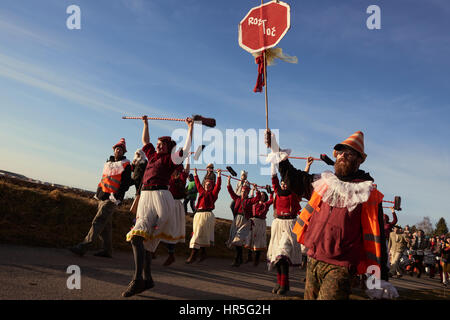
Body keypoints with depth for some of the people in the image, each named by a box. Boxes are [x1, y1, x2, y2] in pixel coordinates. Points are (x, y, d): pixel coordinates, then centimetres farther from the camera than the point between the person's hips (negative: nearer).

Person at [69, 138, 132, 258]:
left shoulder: (126, 165, -4)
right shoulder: (108, 163, 19)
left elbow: (126, 183, -11)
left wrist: (117, 197, -19)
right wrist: (97, 194, 20)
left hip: (111, 199, -8)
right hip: (102, 198, 8)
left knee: (98, 222, -14)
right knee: (105, 224, 10)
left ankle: (83, 247, -17)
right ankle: (107, 251, 17)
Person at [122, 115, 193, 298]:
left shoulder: (170, 159, 3)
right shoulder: (153, 156, 23)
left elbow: (186, 150, -9)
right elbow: (145, 141, 38)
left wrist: (190, 129, -8)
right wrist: (146, 123, 41)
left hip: (159, 197, -8)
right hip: (145, 197, 8)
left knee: (137, 236, -20)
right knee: (145, 239, 6)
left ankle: (137, 279, -22)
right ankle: (147, 279, 13)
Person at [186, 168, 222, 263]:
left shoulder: (213, 193, 5)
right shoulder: (202, 191, 20)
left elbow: (218, 185, -4)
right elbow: (198, 183, 29)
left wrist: (219, 174, -7)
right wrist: (195, 173, 33)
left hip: (206, 214, -6)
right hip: (198, 214, 6)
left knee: (198, 234, -10)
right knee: (200, 234, 9)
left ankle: (193, 255, -11)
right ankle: (203, 253, 19)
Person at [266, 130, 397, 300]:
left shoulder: (368, 194, -3)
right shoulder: (323, 182, 10)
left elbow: (376, 238, -5)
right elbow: (294, 179, 22)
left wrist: (381, 278, -8)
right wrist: (276, 151, 16)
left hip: (339, 268, -5)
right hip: (313, 261, 5)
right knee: (309, 297, 16)